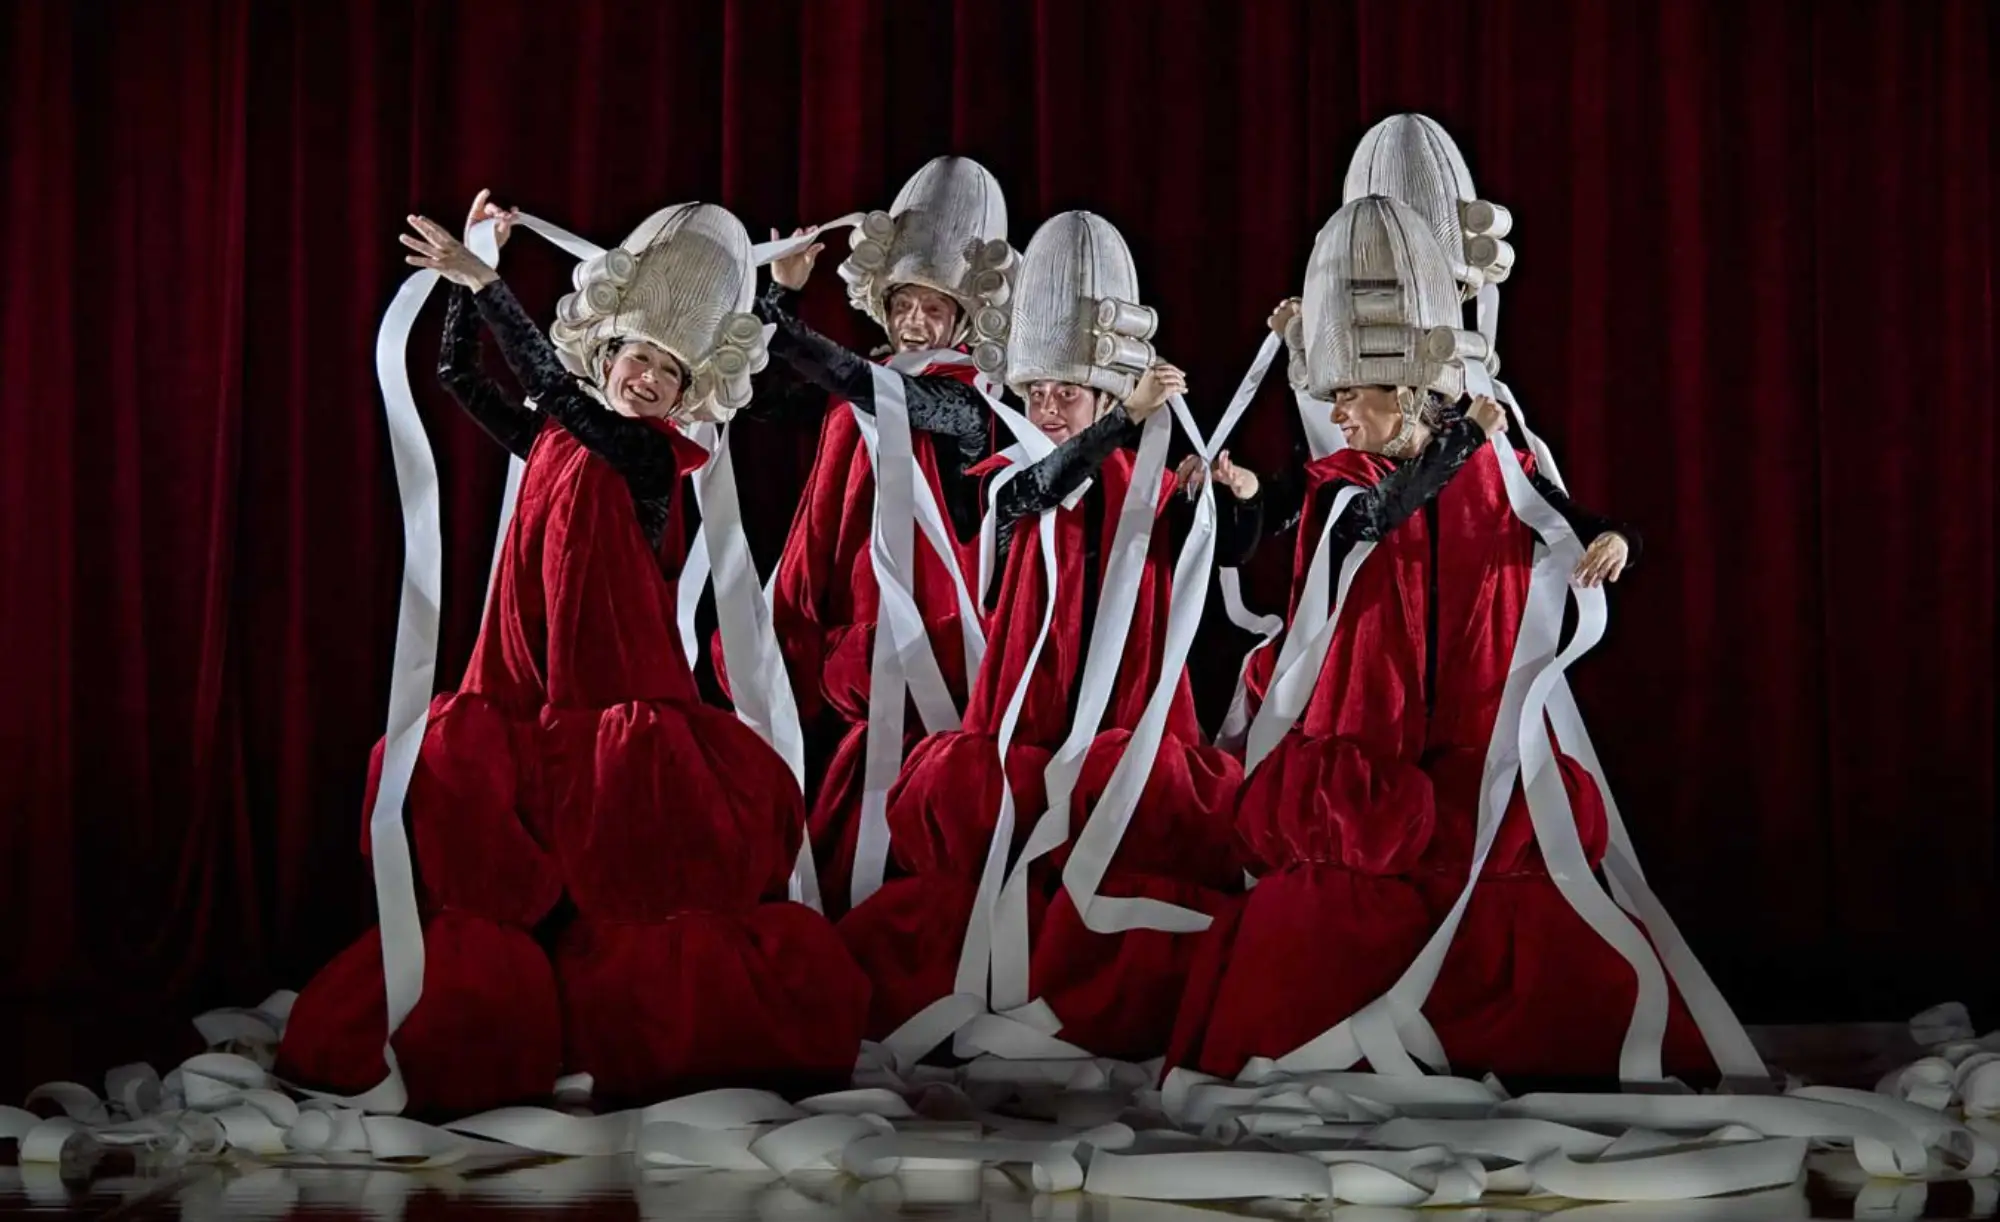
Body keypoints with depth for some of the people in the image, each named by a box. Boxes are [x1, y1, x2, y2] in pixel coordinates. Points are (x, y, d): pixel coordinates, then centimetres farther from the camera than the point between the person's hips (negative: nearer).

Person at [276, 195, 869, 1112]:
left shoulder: (650, 454, -4)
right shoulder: (555, 442, 12)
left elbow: (553, 384, -15)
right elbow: (457, 372, 16)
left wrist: (485, 284, -15)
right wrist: (470, 266, 8)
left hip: (618, 702, -5)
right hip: (527, 695, 5)